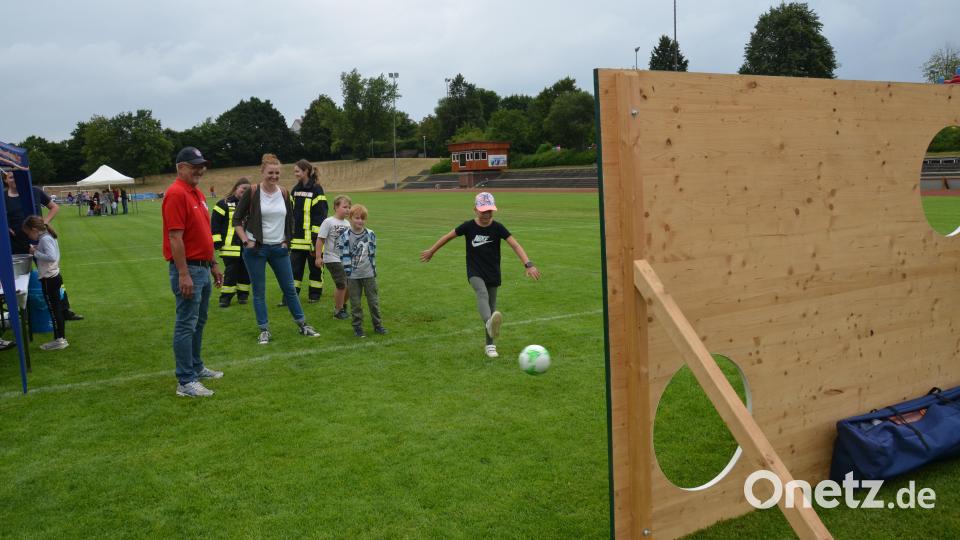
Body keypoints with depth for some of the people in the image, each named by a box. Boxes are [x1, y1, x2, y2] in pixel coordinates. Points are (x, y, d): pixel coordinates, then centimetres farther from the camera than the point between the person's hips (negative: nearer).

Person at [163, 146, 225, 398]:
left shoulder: (197, 193, 14)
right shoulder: (176, 194, -15)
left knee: (199, 322, 18)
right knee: (186, 325, -4)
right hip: (188, 270, -10)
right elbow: (175, 237, -20)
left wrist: (213, 264, 20)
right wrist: (183, 274, -23)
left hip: (203, 268, 10)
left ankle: (196, 367, 31)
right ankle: (185, 382, 2)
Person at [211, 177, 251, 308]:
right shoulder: (224, 204, -2)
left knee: (245, 272, 7)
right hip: (230, 247, -4)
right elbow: (214, 224, -3)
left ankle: (243, 295, 21)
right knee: (230, 272, -4)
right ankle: (225, 297, 4)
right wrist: (217, 241, -8)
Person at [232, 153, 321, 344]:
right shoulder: (252, 192, -8)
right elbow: (237, 219, -3)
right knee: (259, 291, 4)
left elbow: (290, 220, 17)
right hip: (256, 249, -3)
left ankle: (302, 325, 20)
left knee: (290, 288, 9)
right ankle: (264, 330, 15)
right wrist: (246, 241, -10)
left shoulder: (284, 194, 4)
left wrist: (286, 241, 7)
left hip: (279, 249, 4)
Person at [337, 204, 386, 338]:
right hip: (353, 276, -2)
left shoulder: (371, 235, 2)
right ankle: (357, 327, 16)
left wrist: (374, 270, 6)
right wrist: (347, 272, -10)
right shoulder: (345, 237, -5)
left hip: (369, 275, 2)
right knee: (355, 303, 6)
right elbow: (344, 257, -6)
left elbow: (373, 254, 7)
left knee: (374, 301, 8)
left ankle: (377, 325, 20)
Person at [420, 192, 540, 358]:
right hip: (475, 272, -2)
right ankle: (489, 322, -59)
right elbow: (448, 236, 6)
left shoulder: (497, 227, -9)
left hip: (493, 274, 2)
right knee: (482, 294, -31)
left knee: (492, 305, 7)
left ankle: (490, 345, 21)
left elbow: (515, 245, -15)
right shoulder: (468, 226, -8)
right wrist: (431, 251, 15)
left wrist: (528, 264, -27)